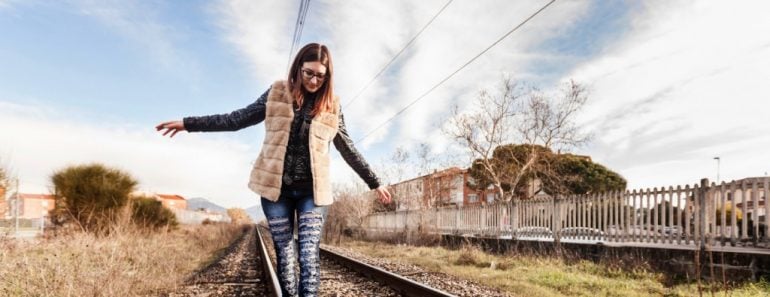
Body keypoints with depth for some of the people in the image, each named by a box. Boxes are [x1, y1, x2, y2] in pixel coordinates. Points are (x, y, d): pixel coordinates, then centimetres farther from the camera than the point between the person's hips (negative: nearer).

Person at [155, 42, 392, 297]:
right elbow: (238, 119, 8)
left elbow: (348, 148, 11)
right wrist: (188, 123, 7)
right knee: (284, 255, 5)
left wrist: (374, 183, 13)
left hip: (312, 190, -1)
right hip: (276, 187, 1)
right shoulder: (277, 93, 3)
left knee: (309, 255, -9)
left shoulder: (331, 105, 3)